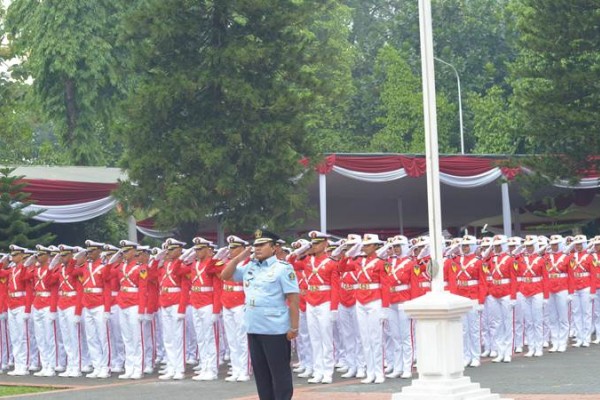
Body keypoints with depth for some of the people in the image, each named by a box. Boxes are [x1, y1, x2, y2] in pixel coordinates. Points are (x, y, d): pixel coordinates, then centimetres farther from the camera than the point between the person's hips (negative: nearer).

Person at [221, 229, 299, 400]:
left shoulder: (282, 268, -9)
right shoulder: (249, 267, 10)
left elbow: (294, 299, -11)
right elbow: (225, 276, 17)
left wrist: (294, 327, -15)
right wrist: (239, 257, 4)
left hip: (276, 330, -7)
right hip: (253, 329, 7)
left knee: (279, 372, -1)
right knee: (260, 372, 12)